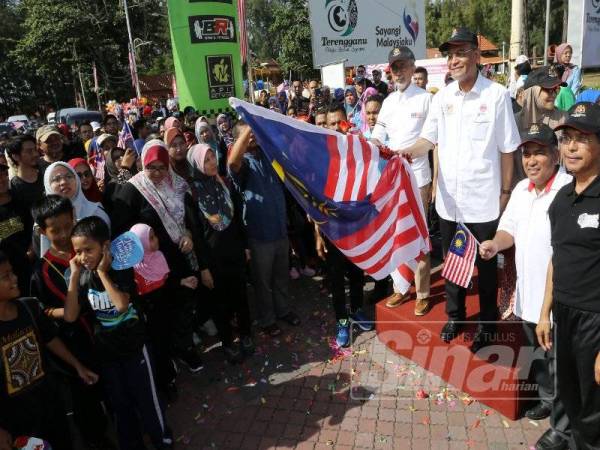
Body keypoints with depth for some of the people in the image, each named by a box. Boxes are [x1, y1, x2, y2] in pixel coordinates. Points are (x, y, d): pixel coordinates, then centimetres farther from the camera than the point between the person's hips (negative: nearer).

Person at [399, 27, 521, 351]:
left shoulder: (497, 95, -10)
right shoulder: (442, 96, 2)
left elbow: (507, 150, -6)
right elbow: (428, 140, 3)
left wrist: (505, 192, -4)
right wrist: (404, 152, -17)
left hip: (484, 199, -4)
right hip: (448, 198, 4)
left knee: (486, 265, 13)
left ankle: (486, 323, 32)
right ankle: (455, 315, 39)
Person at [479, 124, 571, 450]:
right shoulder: (521, 189, 7)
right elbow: (510, 228, 18)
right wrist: (495, 244, -3)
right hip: (526, 295, 8)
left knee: (560, 367, 8)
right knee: (538, 358, 26)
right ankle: (547, 399, 49)